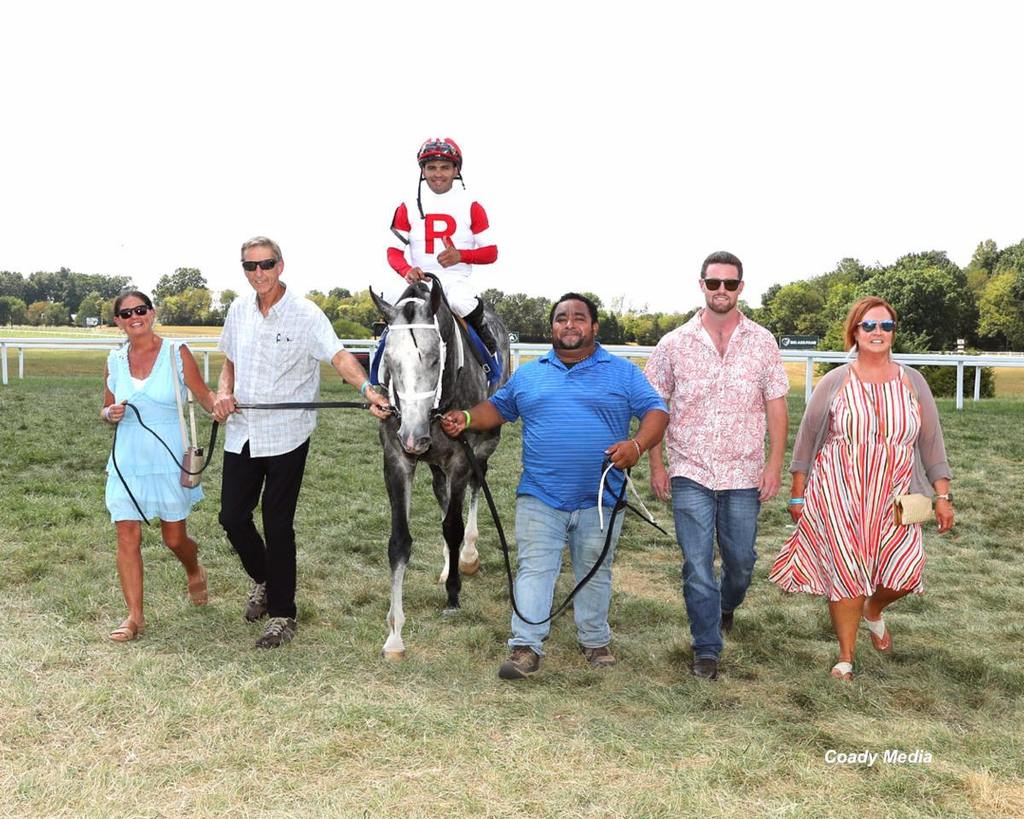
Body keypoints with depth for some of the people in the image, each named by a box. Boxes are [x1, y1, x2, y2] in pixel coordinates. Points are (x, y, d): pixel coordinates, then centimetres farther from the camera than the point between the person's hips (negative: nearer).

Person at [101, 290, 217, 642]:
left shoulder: (176, 353, -6)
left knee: (174, 539, 8)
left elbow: (205, 396, -10)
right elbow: (106, 408, 15)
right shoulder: (115, 360, 4)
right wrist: (111, 414, -9)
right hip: (128, 462, 3)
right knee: (127, 538, -3)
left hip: (169, 462, -2)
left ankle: (194, 572, 42)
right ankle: (135, 616, 7)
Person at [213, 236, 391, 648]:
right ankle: (262, 580, 39)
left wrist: (366, 389, -43)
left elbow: (338, 355, -25)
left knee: (278, 524, 0)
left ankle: (282, 615, 15)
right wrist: (223, 394, -2)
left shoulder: (305, 314, -11)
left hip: (285, 434, -5)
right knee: (232, 516, 10)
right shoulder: (239, 309, 8)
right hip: (242, 432, 6)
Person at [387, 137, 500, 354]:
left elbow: (491, 253, 6)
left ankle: (482, 330, -3)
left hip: (457, 279, -1)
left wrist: (461, 255, -14)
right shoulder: (408, 208, 11)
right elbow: (394, 252, 9)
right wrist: (407, 271, -15)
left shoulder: (471, 207, 7)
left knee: (461, 302, -35)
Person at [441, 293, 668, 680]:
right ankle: (526, 646, 0)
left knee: (595, 572, 13)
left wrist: (636, 445, -21)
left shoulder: (622, 372, 2)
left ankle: (595, 641, 27)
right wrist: (466, 418, 0)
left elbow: (656, 411, -2)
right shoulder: (528, 374, 10)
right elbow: (497, 407, 19)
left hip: (599, 499, -1)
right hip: (539, 497, 1)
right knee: (534, 568, -3)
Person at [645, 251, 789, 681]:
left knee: (741, 560, 13)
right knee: (697, 566, -1)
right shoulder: (674, 344, -1)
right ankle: (706, 651, 11)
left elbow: (776, 405, 3)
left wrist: (775, 463, -4)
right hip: (691, 473, -1)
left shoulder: (762, 342, 2)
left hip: (744, 475, 1)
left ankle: (727, 606, 45)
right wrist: (656, 465, -1)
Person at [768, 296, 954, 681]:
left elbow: (931, 442, 8)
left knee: (906, 572, -9)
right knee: (846, 574, -1)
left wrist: (942, 495, 3)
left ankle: (873, 610, 27)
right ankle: (846, 657, 18)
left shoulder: (912, 382, 5)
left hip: (893, 499, 2)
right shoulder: (834, 383, -1)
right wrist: (797, 494, 4)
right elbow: (807, 439, 4)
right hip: (839, 497, -2)